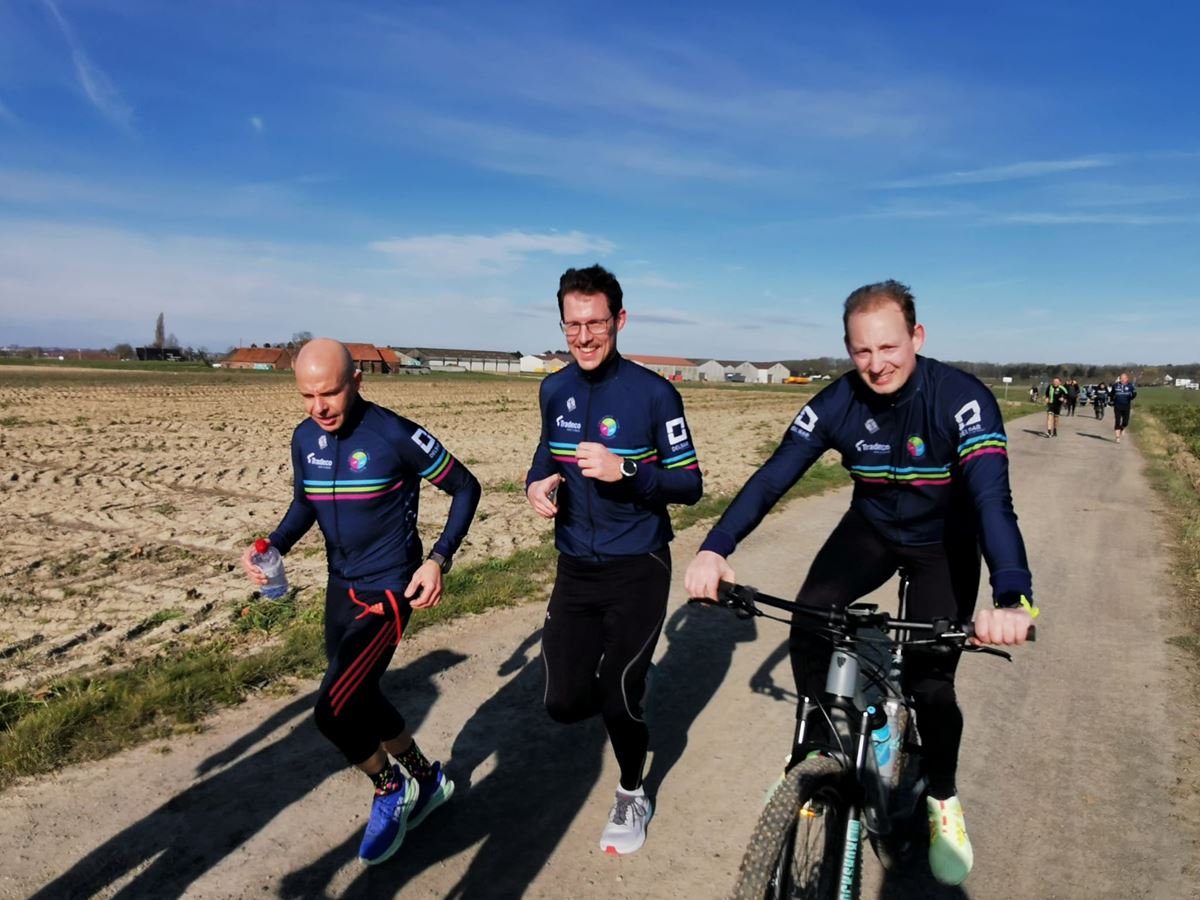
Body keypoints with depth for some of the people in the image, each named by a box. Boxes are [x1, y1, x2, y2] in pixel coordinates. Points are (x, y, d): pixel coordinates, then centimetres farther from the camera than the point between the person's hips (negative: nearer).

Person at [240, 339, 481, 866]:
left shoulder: (397, 437, -19)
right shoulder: (305, 439, 0)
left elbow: (465, 489, -9)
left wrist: (439, 559, -19)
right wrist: (273, 546, -3)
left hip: (388, 592, -7)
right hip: (340, 589, 8)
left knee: (333, 712, -14)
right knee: (358, 701, 18)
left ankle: (391, 789, 17)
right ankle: (427, 781, 42)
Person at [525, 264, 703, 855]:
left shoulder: (654, 393, -13)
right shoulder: (554, 390, 1)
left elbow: (690, 485, -11)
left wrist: (625, 470, -28)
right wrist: (538, 482, -5)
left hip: (637, 570, -4)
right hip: (575, 568, 4)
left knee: (618, 701, 1)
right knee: (565, 704, 2)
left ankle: (632, 796, 32)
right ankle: (620, 690, 39)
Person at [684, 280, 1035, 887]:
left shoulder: (962, 399, -28)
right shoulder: (836, 404, -20)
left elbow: (992, 496, -41)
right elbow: (772, 477, -26)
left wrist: (1012, 599, -57)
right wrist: (714, 549, -40)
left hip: (946, 543, -2)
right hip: (872, 529, 3)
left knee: (930, 679, -13)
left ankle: (942, 799, 18)